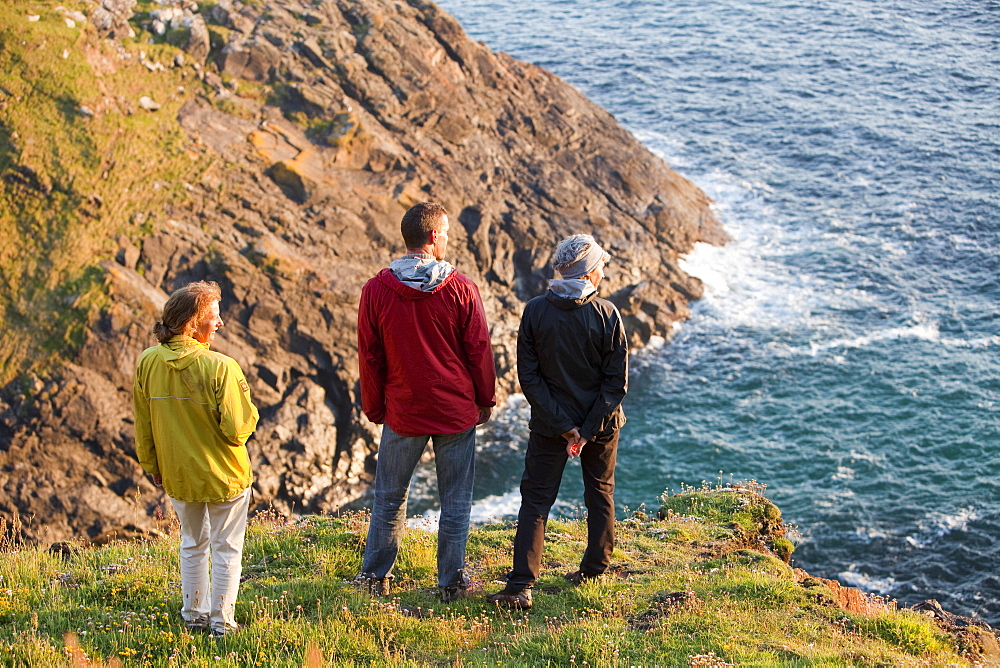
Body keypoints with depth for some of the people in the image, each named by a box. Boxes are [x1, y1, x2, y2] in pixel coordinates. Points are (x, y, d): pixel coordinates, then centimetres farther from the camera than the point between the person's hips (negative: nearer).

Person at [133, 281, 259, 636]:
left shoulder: (148, 362, -8)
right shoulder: (220, 367, -24)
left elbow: (142, 425, 2)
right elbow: (237, 428, -22)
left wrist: (152, 466, 15)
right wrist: (249, 413, -1)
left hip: (177, 475, 5)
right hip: (224, 475, -5)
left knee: (193, 543, 24)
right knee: (226, 548, 13)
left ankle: (194, 614, 33)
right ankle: (221, 620, 20)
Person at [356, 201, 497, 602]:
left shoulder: (376, 290, -7)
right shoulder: (461, 288, -9)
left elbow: (369, 356, 0)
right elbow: (479, 350, -3)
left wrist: (374, 408, 12)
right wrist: (486, 400, 11)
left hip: (402, 413, 1)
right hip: (457, 413, -1)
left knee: (390, 498, 15)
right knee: (455, 501, 10)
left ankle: (375, 576, 23)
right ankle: (452, 582, 16)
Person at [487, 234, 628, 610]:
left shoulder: (535, 312, -9)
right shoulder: (607, 315, -12)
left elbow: (528, 378, -11)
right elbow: (617, 382, -14)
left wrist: (565, 426, -10)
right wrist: (588, 430, -11)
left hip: (548, 425, 0)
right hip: (601, 423, 0)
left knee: (535, 500, 3)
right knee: (600, 494, 20)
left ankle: (521, 586, -6)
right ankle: (595, 570, 32)